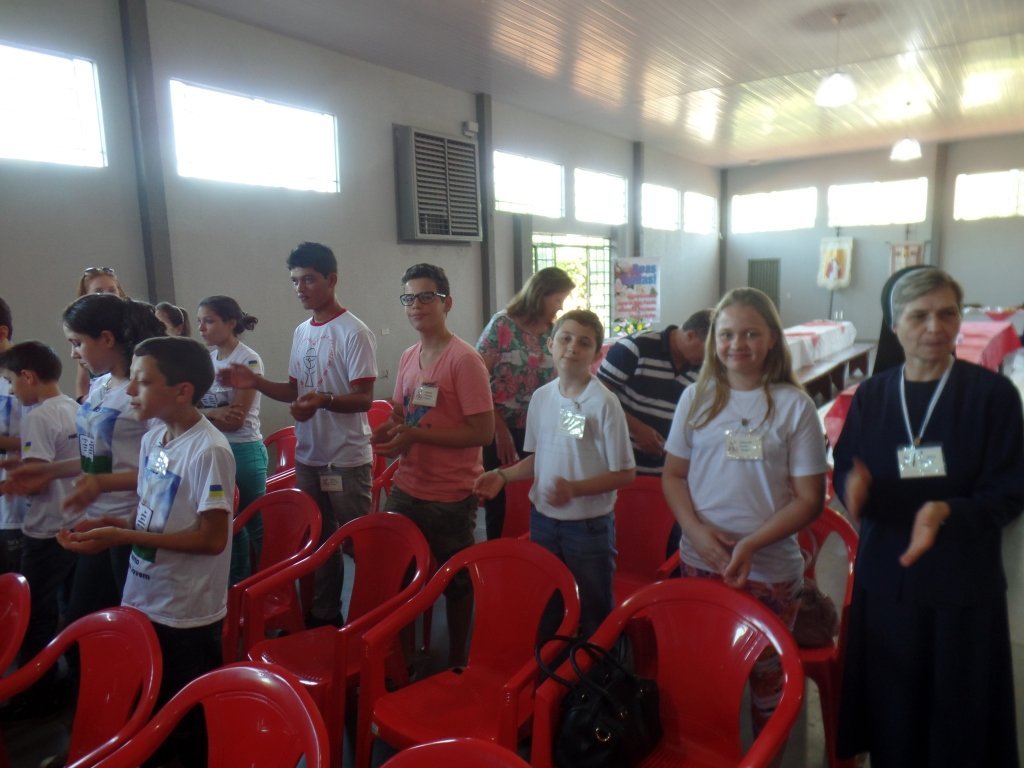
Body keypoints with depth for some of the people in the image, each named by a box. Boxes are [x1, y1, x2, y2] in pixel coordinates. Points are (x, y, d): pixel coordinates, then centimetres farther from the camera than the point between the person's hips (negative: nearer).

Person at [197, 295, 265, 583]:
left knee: (254, 524, 5)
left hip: (244, 451, -6)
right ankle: (237, 585, 31)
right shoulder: (206, 359, 7)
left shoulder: (248, 360, -11)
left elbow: (235, 419, -17)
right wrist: (214, 413, -16)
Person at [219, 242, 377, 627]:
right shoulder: (301, 332, 10)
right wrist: (255, 382, -2)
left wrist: (323, 400, -36)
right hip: (308, 457, 8)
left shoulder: (354, 332, -13)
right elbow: (295, 390, 15)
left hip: (347, 459, -7)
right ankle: (324, 613, 34)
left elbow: (364, 398, -18)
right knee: (317, 539, 18)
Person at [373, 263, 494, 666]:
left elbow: (483, 432, -20)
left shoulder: (464, 359, -15)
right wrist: (390, 431, -4)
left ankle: (457, 659, 33)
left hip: (450, 496, -6)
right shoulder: (409, 357, 7)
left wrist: (415, 434, -22)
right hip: (406, 488, 7)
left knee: (455, 582, 12)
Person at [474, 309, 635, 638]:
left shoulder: (604, 403, -16)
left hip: (589, 526, -5)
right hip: (543, 520, 5)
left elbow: (625, 473, -13)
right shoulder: (541, 397, 0)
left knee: (593, 614, 11)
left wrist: (575, 488, -24)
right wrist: (503, 475, -1)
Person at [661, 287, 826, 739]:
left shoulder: (793, 406, -7)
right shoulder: (696, 398, 1)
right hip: (699, 562, 2)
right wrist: (696, 528, -10)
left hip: (770, 569, -2)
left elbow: (809, 498, -6)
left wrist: (750, 544, -17)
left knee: (767, 676, 12)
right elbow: (673, 474, 7)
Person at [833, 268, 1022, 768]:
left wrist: (946, 513, -27)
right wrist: (855, 489, -23)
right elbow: (844, 474, 0)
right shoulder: (871, 396, 0)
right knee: (890, 716, 14)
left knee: (959, 723, 13)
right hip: (885, 577, 2)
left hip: (964, 584, -2)